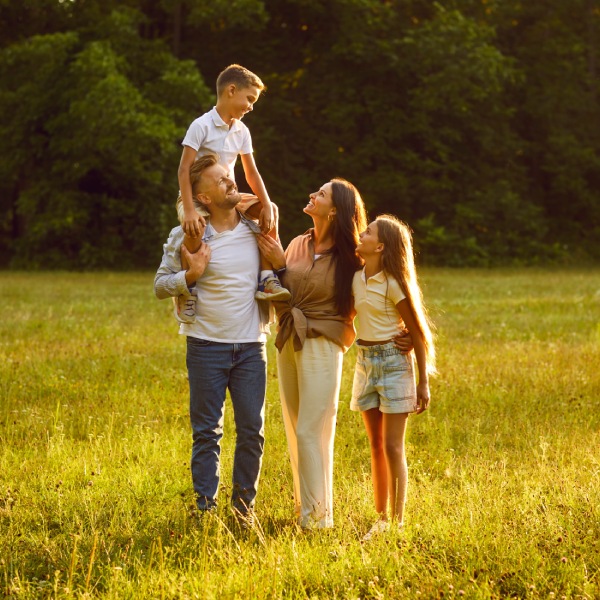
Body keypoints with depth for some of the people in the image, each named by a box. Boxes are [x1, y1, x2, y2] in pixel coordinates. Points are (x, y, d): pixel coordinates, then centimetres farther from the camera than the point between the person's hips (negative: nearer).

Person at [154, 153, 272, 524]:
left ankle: (244, 504, 19)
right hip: (207, 347, -2)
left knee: (252, 430, 5)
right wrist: (191, 274, -16)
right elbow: (160, 286, 1)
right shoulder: (187, 237, -4)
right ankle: (205, 506, 14)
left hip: (251, 346, 3)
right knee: (207, 431, 4)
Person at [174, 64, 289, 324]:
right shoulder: (202, 126, -15)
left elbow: (251, 173, 6)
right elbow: (184, 169, -21)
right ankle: (186, 290, -19)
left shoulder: (242, 131, 6)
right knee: (195, 229, -37)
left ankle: (267, 278, -5)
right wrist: (189, 210, -31)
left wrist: (266, 205, -8)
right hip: (197, 196, -7)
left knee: (270, 210, -5)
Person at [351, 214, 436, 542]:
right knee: (376, 446, 11)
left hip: (392, 362, -7)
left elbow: (418, 334, -10)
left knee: (392, 447, -4)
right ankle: (381, 519, 17)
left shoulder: (393, 284, -13)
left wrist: (423, 383, -9)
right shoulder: (357, 279, 5)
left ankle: (397, 522, 3)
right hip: (365, 362, 7)